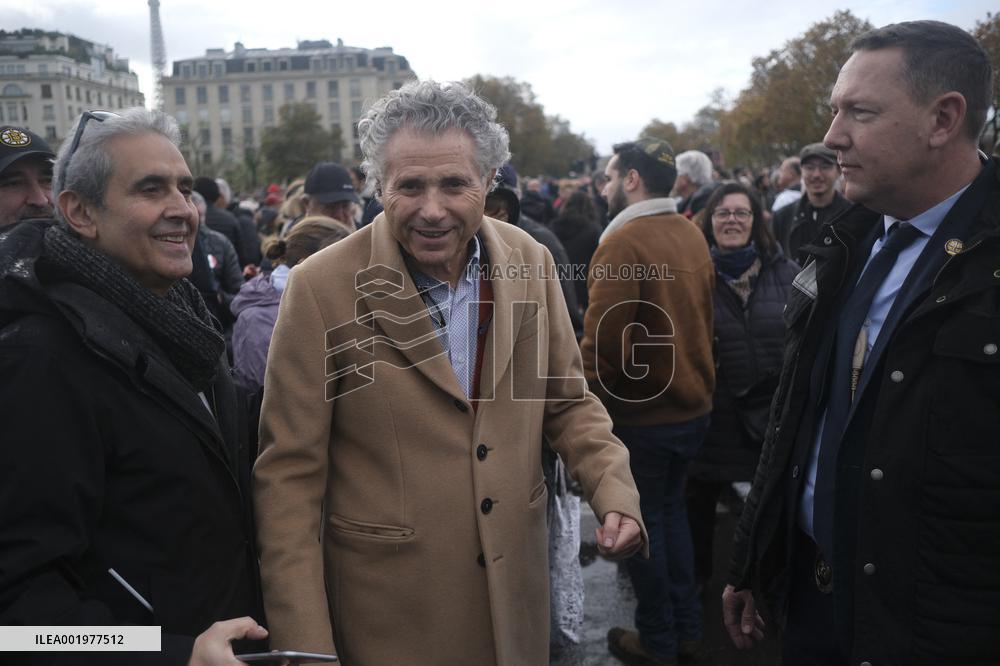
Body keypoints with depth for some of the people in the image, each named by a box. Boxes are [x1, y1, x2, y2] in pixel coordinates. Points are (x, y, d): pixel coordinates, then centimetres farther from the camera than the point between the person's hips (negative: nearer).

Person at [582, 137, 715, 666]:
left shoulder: (623, 241, -20)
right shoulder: (692, 234, 5)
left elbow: (603, 339, -23)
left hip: (641, 412, -7)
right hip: (692, 403, 8)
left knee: (641, 520, 9)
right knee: (671, 509, 21)